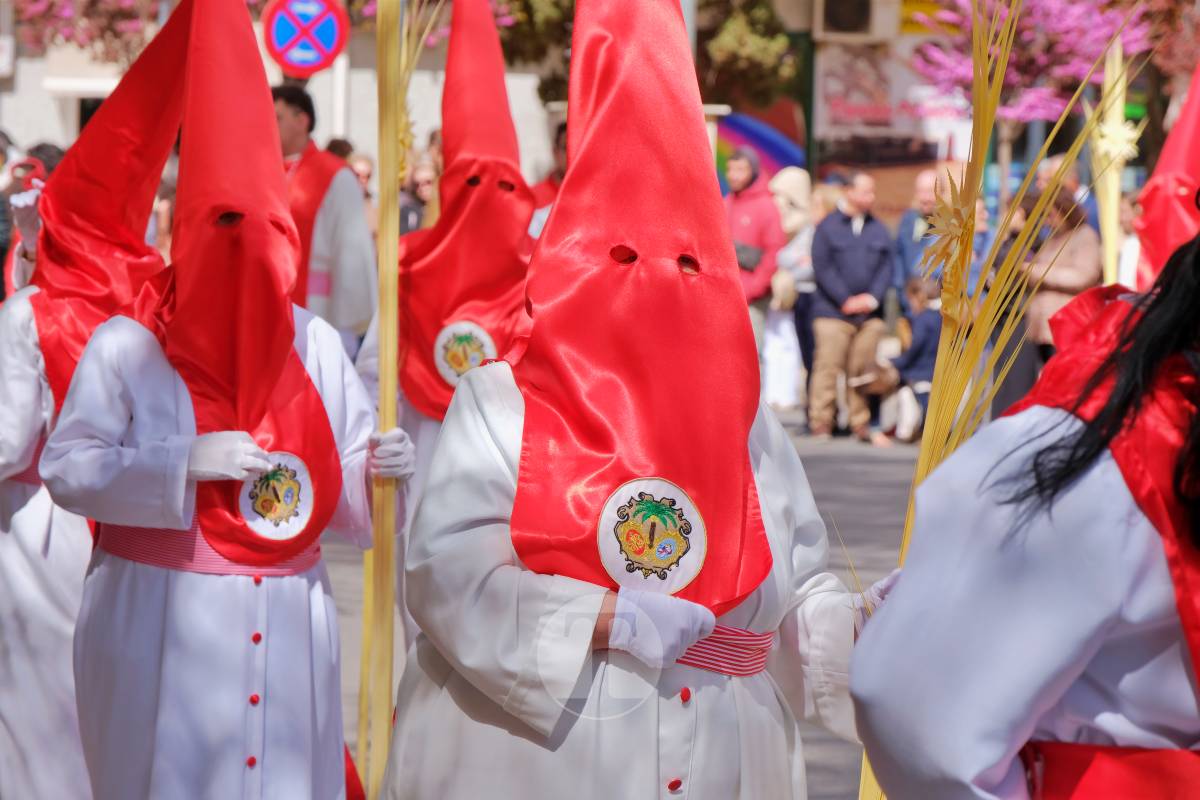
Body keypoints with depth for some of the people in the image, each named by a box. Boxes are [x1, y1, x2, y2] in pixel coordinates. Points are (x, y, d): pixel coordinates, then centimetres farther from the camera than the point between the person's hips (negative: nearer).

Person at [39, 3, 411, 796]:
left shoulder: (316, 343, 5)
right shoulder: (127, 345, -6)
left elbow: (342, 487, 6)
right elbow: (66, 468, -11)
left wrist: (377, 471, -17)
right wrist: (187, 461, -20)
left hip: (286, 623, 3)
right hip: (163, 624, -3)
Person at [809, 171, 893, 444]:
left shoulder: (878, 230, 13)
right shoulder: (828, 227, 1)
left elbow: (886, 267, 10)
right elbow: (822, 267, -5)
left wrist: (873, 297, -6)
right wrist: (845, 300, -11)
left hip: (870, 314, 4)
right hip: (832, 312, -4)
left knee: (863, 371, 4)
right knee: (828, 368, -7)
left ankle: (861, 426, 11)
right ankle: (820, 425, -4)